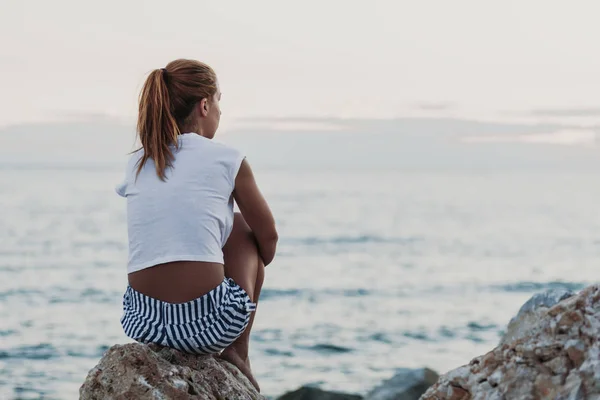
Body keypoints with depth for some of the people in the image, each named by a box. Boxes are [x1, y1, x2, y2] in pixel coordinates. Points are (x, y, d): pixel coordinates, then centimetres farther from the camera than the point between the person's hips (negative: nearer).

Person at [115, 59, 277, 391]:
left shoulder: (137, 164, 10)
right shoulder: (228, 160, -2)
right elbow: (268, 238, 11)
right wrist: (251, 273, 31)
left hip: (141, 321, 5)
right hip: (208, 323, -5)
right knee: (243, 226, 24)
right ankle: (237, 355, 26)